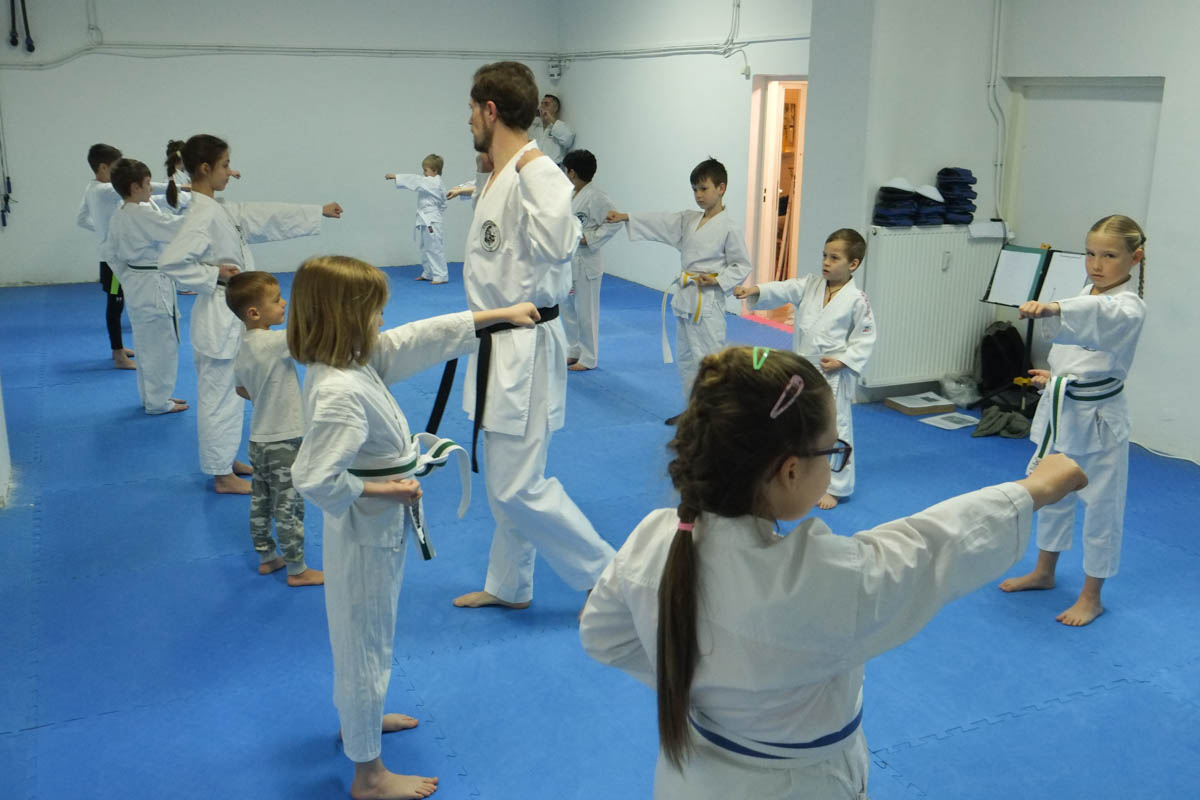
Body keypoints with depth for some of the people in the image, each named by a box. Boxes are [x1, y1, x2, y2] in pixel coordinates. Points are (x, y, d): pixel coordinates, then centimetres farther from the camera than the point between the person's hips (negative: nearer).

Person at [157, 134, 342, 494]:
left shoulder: (221, 209, 8)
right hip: (220, 317, -10)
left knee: (226, 393, 20)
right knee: (220, 395, 2)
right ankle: (222, 475, 13)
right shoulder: (203, 215, -21)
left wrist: (318, 211, 17)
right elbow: (170, 260, -29)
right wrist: (213, 274, -20)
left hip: (231, 315, 10)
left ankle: (225, 460, 34)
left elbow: (267, 215, 14)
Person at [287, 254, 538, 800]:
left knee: (363, 636, 28)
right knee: (366, 643, 6)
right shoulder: (340, 392, -31)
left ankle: (359, 716, 52)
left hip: (379, 528, 9)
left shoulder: (356, 360, -3)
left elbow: (424, 337, 3)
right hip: (368, 533, -9)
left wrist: (503, 314, 8)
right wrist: (384, 489, -22)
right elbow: (313, 479, -34)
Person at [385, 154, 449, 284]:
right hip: (425, 220, 11)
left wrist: (395, 176, -19)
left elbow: (415, 180, -20)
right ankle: (428, 274, 28)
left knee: (435, 248, -7)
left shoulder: (434, 183, -16)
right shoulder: (433, 183, 14)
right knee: (425, 248, 18)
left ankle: (441, 276, -3)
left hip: (431, 221, -11)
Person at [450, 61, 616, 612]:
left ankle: (607, 572, 12)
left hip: (525, 347, -10)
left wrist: (527, 172, -30)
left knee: (519, 488, -5)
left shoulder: (538, 174, -20)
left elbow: (556, 246, -36)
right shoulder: (495, 177, 10)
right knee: (502, 480, 20)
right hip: (498, 344, 10)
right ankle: (508, 586, 35)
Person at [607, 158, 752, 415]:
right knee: (685, 357, 16)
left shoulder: (730, 227, -10)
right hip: (685, 297, 8)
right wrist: (627, 218, -5)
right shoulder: (688, 220, 9)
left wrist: (718, 280, -19)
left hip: (708, 300, -8)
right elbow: (659, 224, 5)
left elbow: (742, 266, -7)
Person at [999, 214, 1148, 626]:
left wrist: (1053, 309, -59)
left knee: (1100, 505, 4)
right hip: (1060, 410, 8)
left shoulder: (1129, 308, -17)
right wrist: (1058, 377, 10)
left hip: (1098, 418, -8)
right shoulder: (1086, 294, 8)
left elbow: (1100, 315, -42)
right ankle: (1044, 572, 38)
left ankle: (1091, 597, 19)